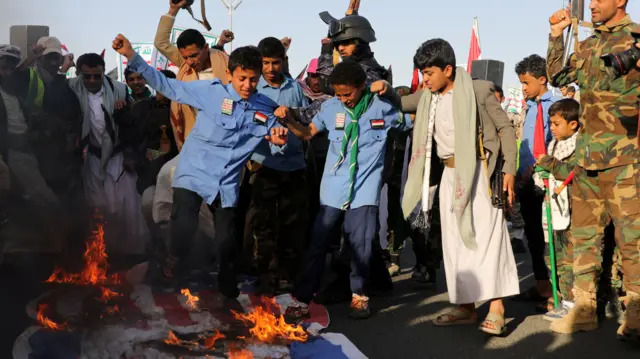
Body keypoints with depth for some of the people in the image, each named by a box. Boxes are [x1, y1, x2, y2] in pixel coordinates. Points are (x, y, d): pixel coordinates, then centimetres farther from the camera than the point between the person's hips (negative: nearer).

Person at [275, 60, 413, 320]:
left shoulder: (383, 107, -5)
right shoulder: (331, 107, 0)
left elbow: (414, 123, 8)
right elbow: (308, 133, 11)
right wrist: (287, 121, -3)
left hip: (364, 189, -1)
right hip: (333, 188, 2)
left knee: (361, 244, 3)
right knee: (319, 243, 2)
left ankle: (359, 295, 23)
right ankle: (302, 300, 8)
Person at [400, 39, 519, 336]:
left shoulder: (479, 90, -7)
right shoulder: (427, 98, 8)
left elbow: (506, 127, -4)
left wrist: (509, 169, -11)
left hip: (479, 170, -6)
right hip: (449, 174, 6)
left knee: (486, 233, -9)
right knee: (453, 240, 6)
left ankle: (496, 308, -8)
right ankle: (466, 306, 13)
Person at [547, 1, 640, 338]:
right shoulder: (588, 45, 15)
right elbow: (558, 76, 18)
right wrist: (556, 35, 11)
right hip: (587, 158, 6)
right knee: (583, 234, 9)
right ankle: (584, 308, 17)